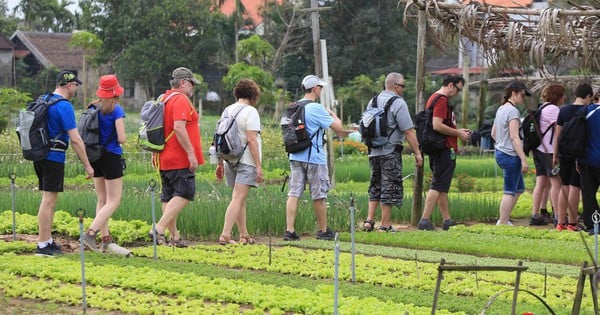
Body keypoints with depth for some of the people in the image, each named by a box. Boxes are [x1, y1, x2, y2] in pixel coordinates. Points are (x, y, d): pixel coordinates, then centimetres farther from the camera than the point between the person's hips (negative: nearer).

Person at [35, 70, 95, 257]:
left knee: (48, 200, 16)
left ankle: (48, 241, 22)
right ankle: (42, 245, -2)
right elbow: (75, 139, -18)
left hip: (40, 156, 9)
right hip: (54, 158, -9)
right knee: (49, 201, -5)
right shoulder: (64, 106, -15)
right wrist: (87, 165, -13)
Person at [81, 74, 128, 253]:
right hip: (111, 156, -7)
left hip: (95, 156, 7)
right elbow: (121, 138, -16)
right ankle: (90, 233, -17)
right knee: (113, 201, -2)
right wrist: (123, 137, 6)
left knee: (102, 200, 14)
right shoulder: (116, 110, -11)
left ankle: (105, 239, 14)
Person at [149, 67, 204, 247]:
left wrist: (155, 154, 25)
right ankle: (159, 229, -20)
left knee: (168, 197, 9)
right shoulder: (181, 100, -12)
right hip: (180, 160, -10)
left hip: (164, 158, 10)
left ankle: (174, 236, 12)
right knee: (185, 193, -11)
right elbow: (179, 128, -23)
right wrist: (191, 153, -22)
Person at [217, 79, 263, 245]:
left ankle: (244, 236, 20)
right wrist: (258, 166, -16)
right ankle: (225, 235, -20)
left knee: (240, 198, 15)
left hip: (230, 161, 7)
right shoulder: (250, 112, -10)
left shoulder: (227, 110, 12)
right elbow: (251, 140, -17)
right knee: (238, 198, -11)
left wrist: (220, 163, 21)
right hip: (247, 161, -7)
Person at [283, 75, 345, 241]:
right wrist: (333, 115, 10)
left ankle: (289, 231, -5)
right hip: (315, 158, -6)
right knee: (319, 196, 6)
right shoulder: (317, 109, -14)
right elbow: (338, 128, -11)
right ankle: (323, 231, 17)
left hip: (295, 157, 6)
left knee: (294, 194, 2)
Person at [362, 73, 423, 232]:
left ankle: (369, 220, 9)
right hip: (391, 152, -7)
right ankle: (385, 225, 2)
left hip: (374, 151, 7)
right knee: (390, 188, 0)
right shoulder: (398, 103, -12)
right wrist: (417, 152, -11)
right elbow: (408, 131, -15)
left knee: (376, 186, 17)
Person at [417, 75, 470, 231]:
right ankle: (424, 220, -12)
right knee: (438, 186, -9)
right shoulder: (442, 100, -14)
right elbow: (437, 126, -24)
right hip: (445, 150, -11)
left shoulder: (434, 98, 18)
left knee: (442, 187, 14)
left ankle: (447, 220, 20)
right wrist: (458, 133, -14)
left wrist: (458, 131, 19)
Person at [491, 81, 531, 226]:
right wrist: (523, 159, -21)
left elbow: (493, 134, 20)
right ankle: (502, 223, -2)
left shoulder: (501, 109, 14)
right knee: (510, 192, -4)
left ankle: (504, 220, 16)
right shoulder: (513, 111, -15)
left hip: (500, 153, 10)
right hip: (510, 155, -10)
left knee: (519, 189, 17)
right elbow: (514, 137, -21)